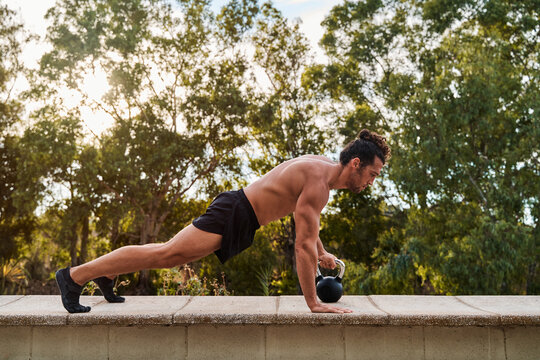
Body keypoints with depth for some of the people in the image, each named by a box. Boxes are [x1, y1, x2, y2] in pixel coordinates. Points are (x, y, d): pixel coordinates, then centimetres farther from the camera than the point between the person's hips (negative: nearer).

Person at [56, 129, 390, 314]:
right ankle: (74, 275, -6)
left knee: (174, 252, 19)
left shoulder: (322, 165, 10)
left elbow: (309, 215, 28)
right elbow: (302, 245, -23)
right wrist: (313, 302, -18)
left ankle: (106, 275, 33)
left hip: (237, 213, 10)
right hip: (234, 214, -10)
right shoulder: (319, 182, -21)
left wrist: (322, 252, 34)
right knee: (166, 253, -11)